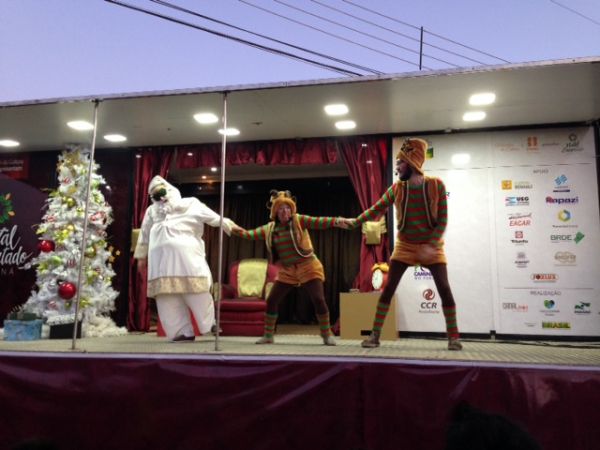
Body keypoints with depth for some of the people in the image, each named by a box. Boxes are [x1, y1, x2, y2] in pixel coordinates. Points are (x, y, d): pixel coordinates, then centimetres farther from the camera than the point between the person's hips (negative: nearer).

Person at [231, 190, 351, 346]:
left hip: (308, 267, -4)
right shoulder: (269, 228, 4)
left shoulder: (299, 220, -8)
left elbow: (319, 222, -21)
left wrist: (336, 221, -38)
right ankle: (268, 335, 18)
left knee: (318, 299, -12)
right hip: (286, 271, 4)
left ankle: (327, 335, 5)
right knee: (271, 300, 1)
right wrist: (236, 230, -14)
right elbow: (250, 234, 5)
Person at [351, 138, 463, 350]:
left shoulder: (436, 185, -11)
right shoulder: (396, 189, -5)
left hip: (432, 246, -1)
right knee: (388, 288, -5)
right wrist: (355, 222, -10)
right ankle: (375, 335, 1)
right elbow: (376, 209, 1)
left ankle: (453, 337, 6)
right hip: (404, 246, 2)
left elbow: (442, 220, -11)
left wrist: (431, 245, -20)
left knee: (444, 288, -8)